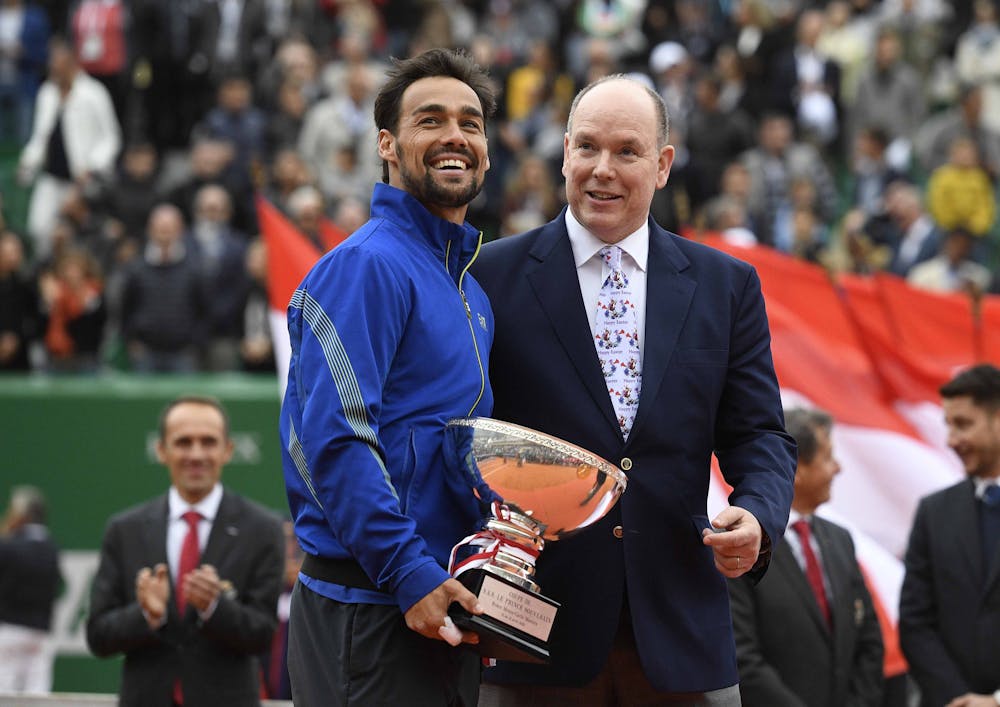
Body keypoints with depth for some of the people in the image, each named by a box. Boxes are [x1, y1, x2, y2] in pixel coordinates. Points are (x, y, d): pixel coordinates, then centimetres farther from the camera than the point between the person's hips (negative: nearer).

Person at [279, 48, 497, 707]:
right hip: (369, 619, -9)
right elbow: (334, 441, -20)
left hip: (438, 608, 9)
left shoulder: (474, 290, 18)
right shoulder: (365, 266, -11)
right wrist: (412, 576, -22)